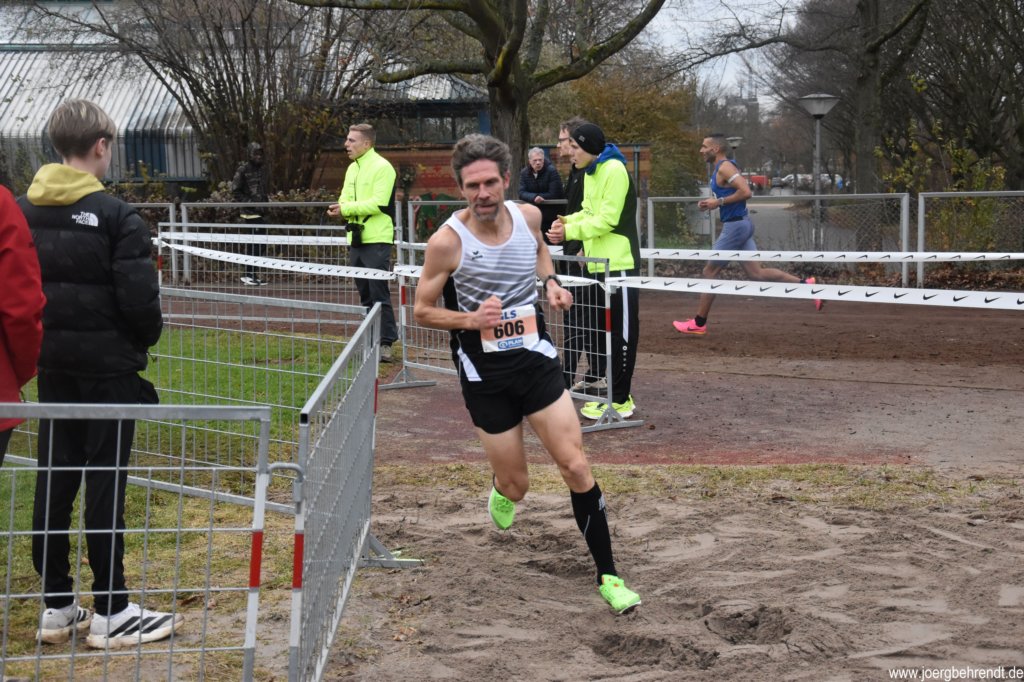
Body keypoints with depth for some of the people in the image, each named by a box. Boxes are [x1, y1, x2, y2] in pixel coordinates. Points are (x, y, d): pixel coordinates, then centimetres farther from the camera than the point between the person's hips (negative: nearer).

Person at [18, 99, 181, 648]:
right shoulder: (115, 217, -15)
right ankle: (111, 613, 7)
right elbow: (140, 300, -17)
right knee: (105, 485, 0)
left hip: (52, 366, 6)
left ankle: (56, 607, 17)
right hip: (108, 368, -6)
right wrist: (145, 337, 3)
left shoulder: (23, 211, 3)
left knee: (53, 481, 10)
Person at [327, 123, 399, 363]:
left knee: (379, 293, -8)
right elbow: (346, 199, 16)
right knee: (364, 293, 12)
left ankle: (386, 343, -4)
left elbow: (378, 204, -20)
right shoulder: (352, 168, 15)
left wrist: (347, 208, -17)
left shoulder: (382, 167, -11)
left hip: (376, 240, -8)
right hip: (356, 238, 8)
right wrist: (340, 208, -8)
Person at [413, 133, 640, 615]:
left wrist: (550, 281, 1)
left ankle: (607, 576, 4)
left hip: (537, 359, 2)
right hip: (485, 374, -2)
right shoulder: (447, 241, -16)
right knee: (516, 487, 6)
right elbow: (422, 310, -5)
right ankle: (502, 486, 47)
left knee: (576, 468, -5)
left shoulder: (528, 216, -4)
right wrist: (470, 319, -23)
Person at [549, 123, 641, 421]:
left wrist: (570, 232, -18)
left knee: (621, 333, -3)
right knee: (601, 330, 14)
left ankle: (620, 400, 1)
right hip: (598, 263, 10)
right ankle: (611, 392, 22)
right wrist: (567, 221, -2)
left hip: (618, 263, -10)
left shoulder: (614, 170, -15)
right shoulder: (590, 173, 13)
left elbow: (607, 219, -19)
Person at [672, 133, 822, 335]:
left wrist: (719, 202, -19)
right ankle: (804, 283, 4)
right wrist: (712, 203, 11)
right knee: (756, 273, 7)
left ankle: (698, 323, 7)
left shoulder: (724, 168, -16)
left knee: (709, 272, 0)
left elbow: (745, 192, -26)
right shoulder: (721, 169, 15)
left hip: (735, 226, -10)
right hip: (740, 225, 10)